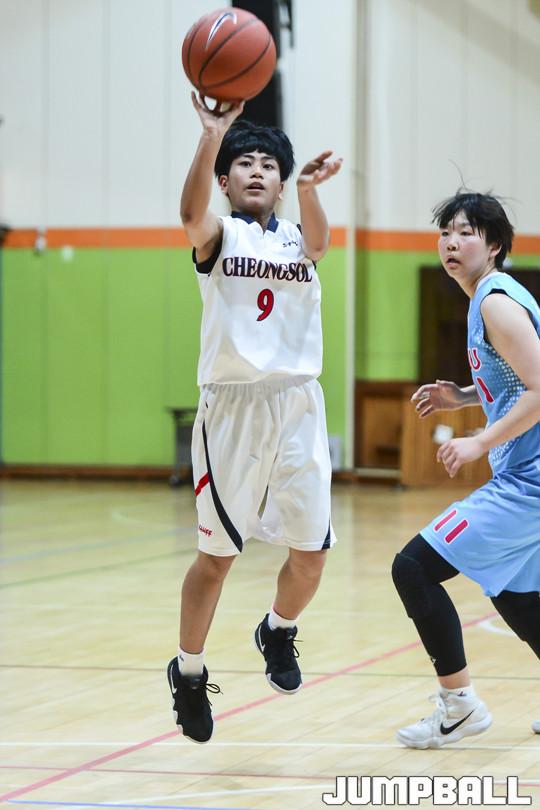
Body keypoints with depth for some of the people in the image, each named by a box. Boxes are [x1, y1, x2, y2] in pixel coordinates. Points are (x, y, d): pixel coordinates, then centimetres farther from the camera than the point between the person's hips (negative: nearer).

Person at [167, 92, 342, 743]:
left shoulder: (297, 238, 11)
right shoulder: (218, 236, 3)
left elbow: (318, 241, -15)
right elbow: (190, 213, -22)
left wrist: (309, 190, -38)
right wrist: (212, 138, -39)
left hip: (297, 405, 3)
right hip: (232, 405, -3)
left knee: (311, 553, 2)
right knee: (217, 555, 1)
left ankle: (279, 630, 32)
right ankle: (189, 672, 19)